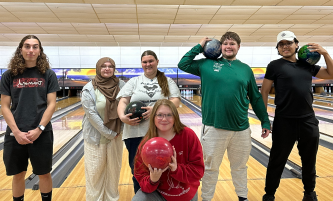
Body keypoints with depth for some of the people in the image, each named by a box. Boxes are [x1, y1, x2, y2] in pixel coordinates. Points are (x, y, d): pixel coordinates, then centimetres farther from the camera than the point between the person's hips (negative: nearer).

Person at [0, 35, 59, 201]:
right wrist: (17, 132, -10)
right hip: (15, 134, 1)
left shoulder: (48, 75, -1)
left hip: (42, 134, -1)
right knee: (18, 175, 14)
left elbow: (51, 105, -4)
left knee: (44, 174, 12)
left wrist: (39, 129, -13)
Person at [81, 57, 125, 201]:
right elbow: (91, 114, -13)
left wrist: (118, 130, -6)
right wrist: (109, 133, -13)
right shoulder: (89, 89, -9)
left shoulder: (121, 85, -1)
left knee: (114, 169, 14)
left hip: (116, 135, 3)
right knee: (95, 172, 8)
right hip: (96, 136, -2)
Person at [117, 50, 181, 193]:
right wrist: (122, 117, -19)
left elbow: (175, 101, -4)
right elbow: (123, 101, 2)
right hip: (136, 133, 1)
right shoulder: (133, 82, 11)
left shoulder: (168, 82, 8)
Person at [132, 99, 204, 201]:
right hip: (158, 192, 0)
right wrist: (152, 180, -34)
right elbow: (141, 177, -13)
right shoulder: (146, 144, -16)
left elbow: (198, 170, -17)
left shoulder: (189, 135, -19)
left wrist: (176, 169, -33)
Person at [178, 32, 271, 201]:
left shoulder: (246, 69, 6)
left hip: (241, 129, 2)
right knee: (210, 167, 12)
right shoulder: (208, 64, 3)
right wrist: (199, 47, 1)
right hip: (213, 127, -2)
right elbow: (183, 64, 2)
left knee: (240, 167, 20)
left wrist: (265, 121, 10)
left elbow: (256, 99, 10)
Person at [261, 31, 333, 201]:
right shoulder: (275, 66, -4)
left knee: (309, 161, 19)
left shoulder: (307, 65, 9)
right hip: (284, 122, -4)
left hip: (308, 121, 5)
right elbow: (264, 92, -5)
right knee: (277, 161, 7)